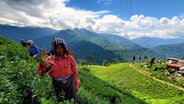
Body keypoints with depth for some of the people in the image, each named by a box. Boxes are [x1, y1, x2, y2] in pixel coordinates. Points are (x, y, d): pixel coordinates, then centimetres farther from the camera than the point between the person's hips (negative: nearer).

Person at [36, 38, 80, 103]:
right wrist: (42, 65, -23)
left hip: (69, 83, -1)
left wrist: (76, 85, 3)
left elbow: (75, 73, -1)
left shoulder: (70, 58, -9)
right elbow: (40, 72, -2)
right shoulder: (50, 59, -6)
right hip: (57, 85, 1)